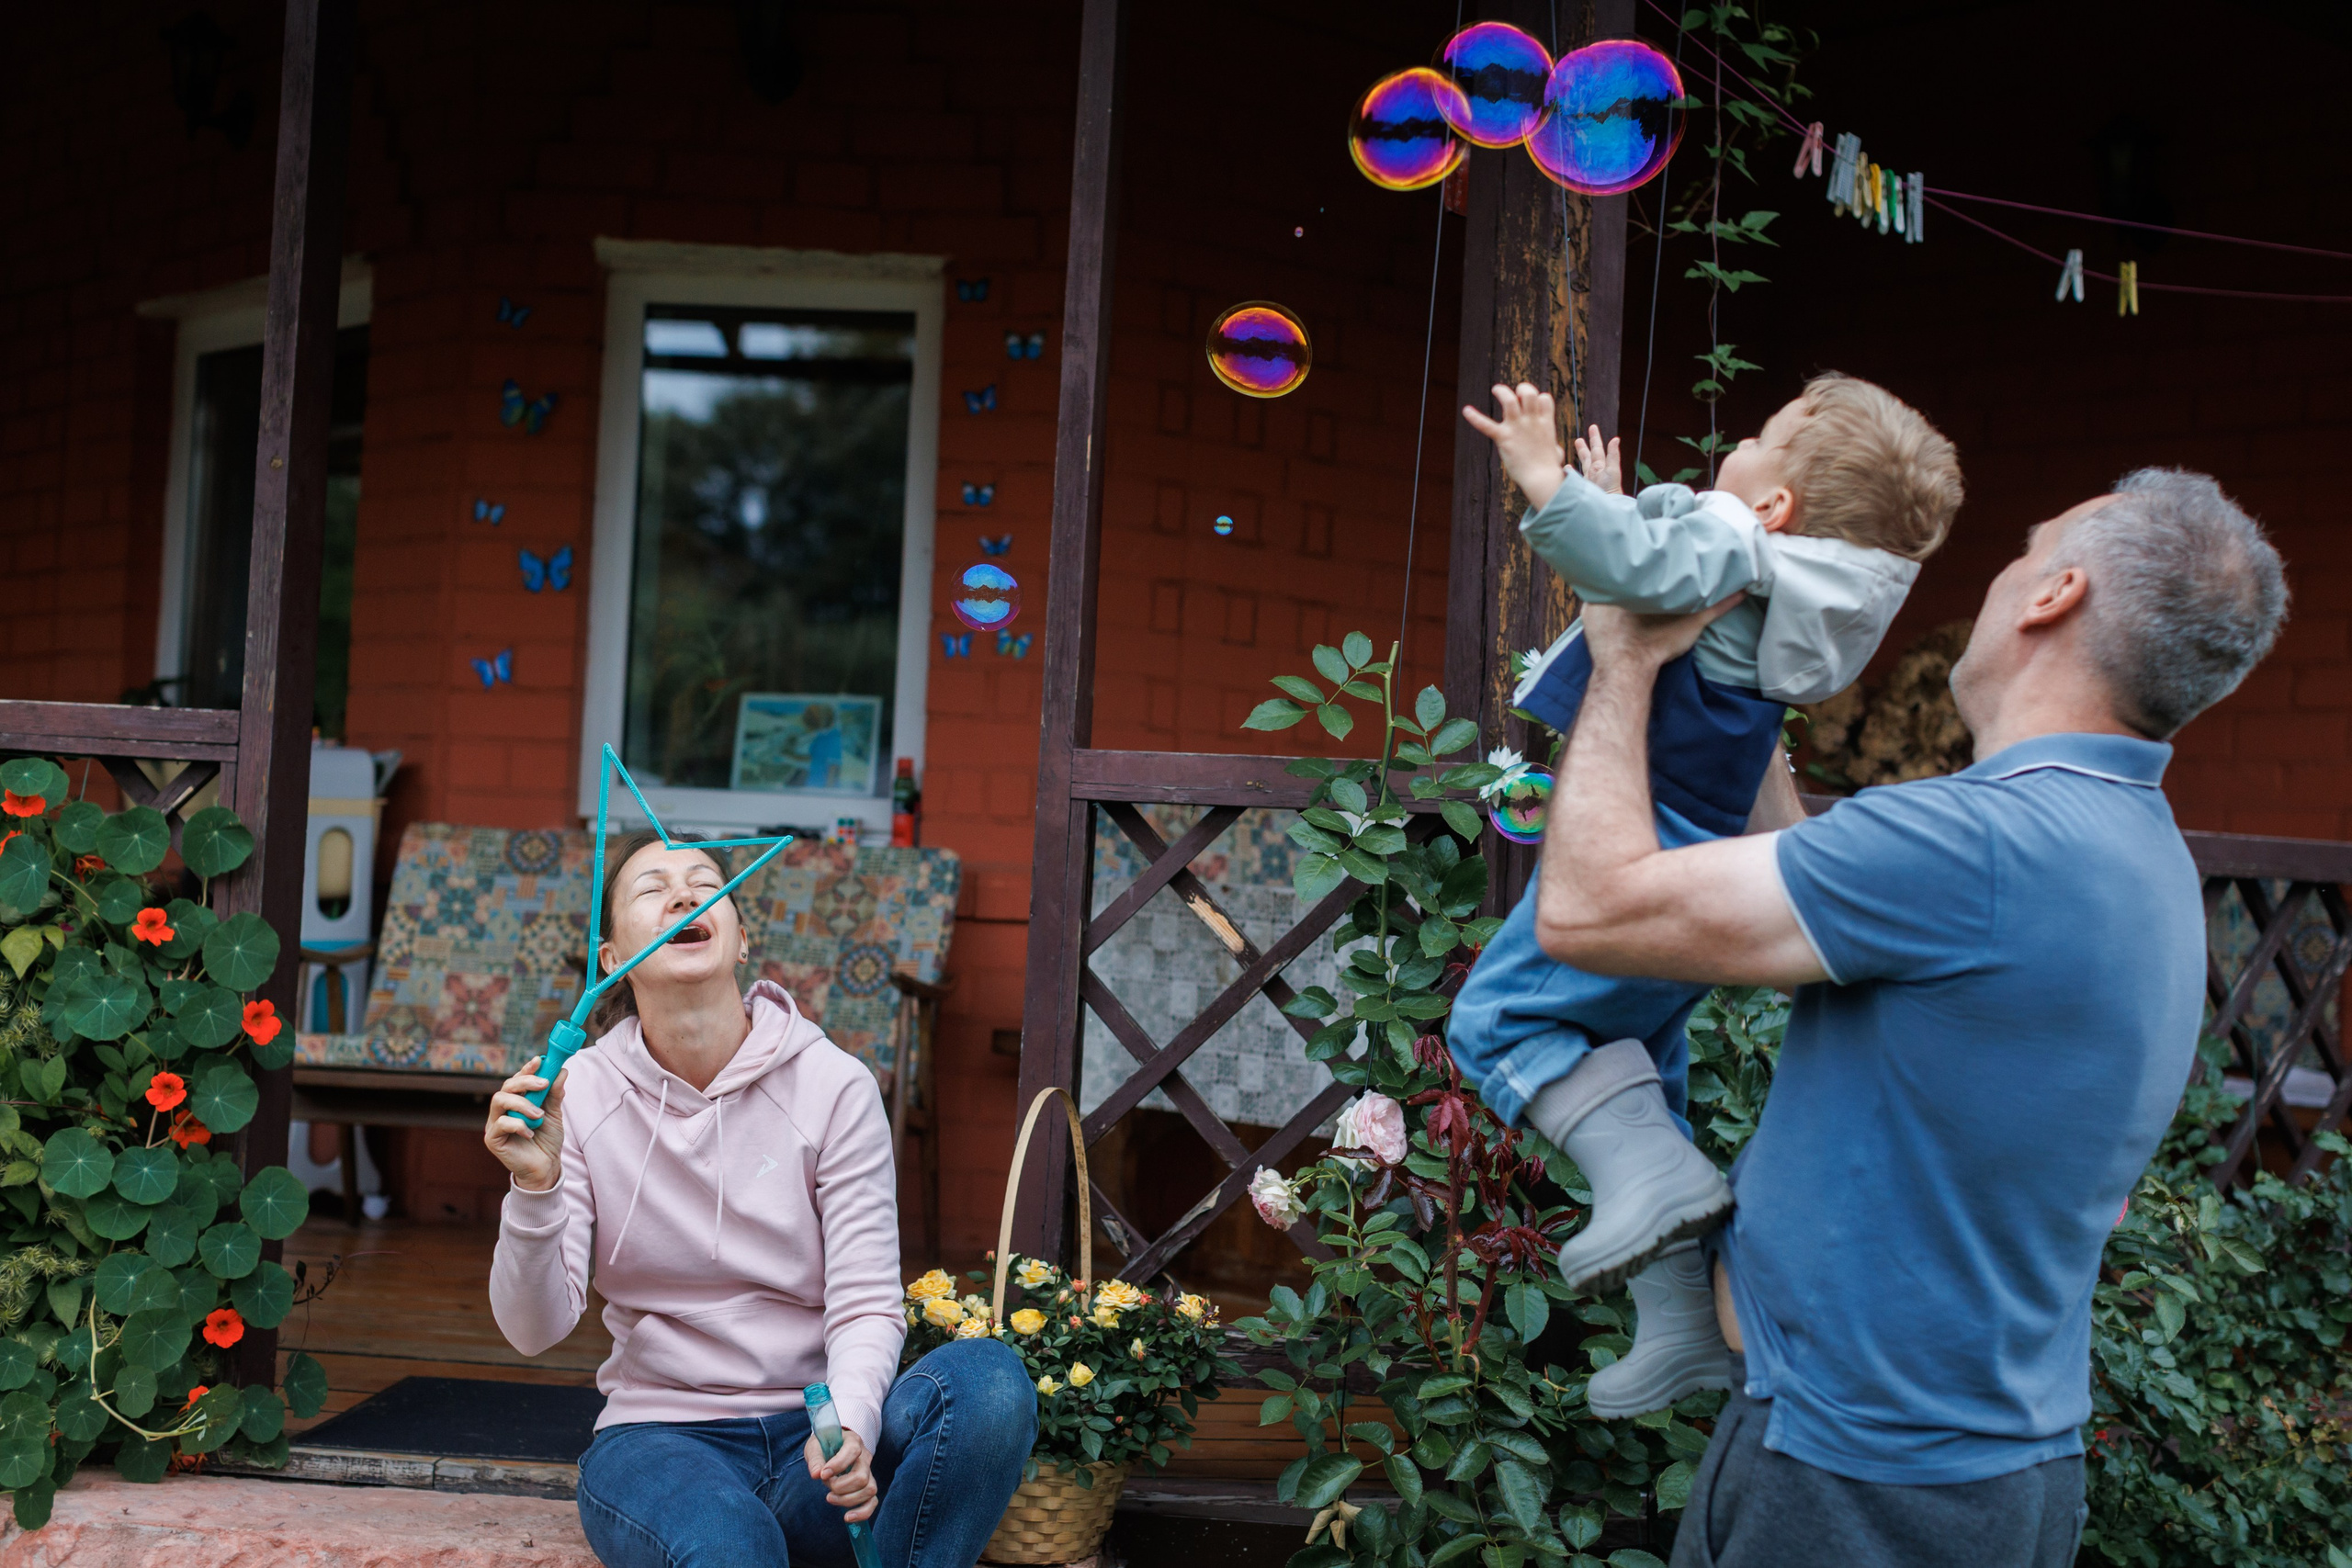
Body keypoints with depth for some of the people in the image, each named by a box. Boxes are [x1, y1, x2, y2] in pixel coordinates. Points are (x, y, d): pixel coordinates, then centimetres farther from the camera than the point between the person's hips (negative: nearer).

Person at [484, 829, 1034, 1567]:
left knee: (987, 1377, -29)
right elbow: (534, 1329, -6)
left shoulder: (833, 1085, -4)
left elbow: (866, 1306, -7)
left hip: (813, 1433, 2)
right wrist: (535, 1191, -25)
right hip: (659, 1435, -2)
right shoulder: (580, 1093, -1)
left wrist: (848, 1425, -28)